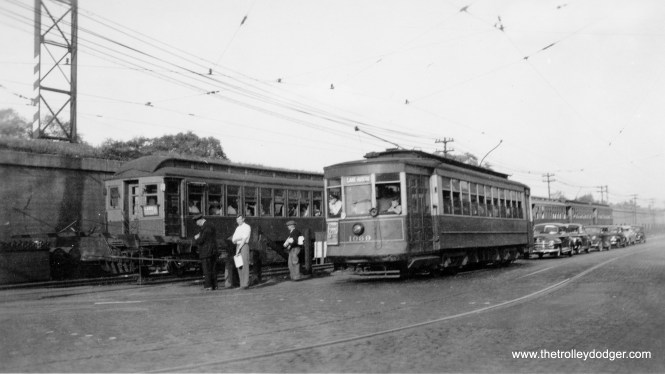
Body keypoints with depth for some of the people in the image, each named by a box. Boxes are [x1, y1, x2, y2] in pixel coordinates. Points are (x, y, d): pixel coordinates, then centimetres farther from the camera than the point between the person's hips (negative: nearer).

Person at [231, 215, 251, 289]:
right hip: (237, 246, 7)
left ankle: (246, 283, -16)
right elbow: (233, 239, 14)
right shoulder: (237, 228, 20)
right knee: (239, 266, 3)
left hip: (244, 246, -7)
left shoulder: (247, 227, -4)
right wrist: (235, 240, -11)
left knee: (245, 264, -13)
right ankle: (242, 283, 5)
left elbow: (244, 239, -12)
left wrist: (239, 249, -15)